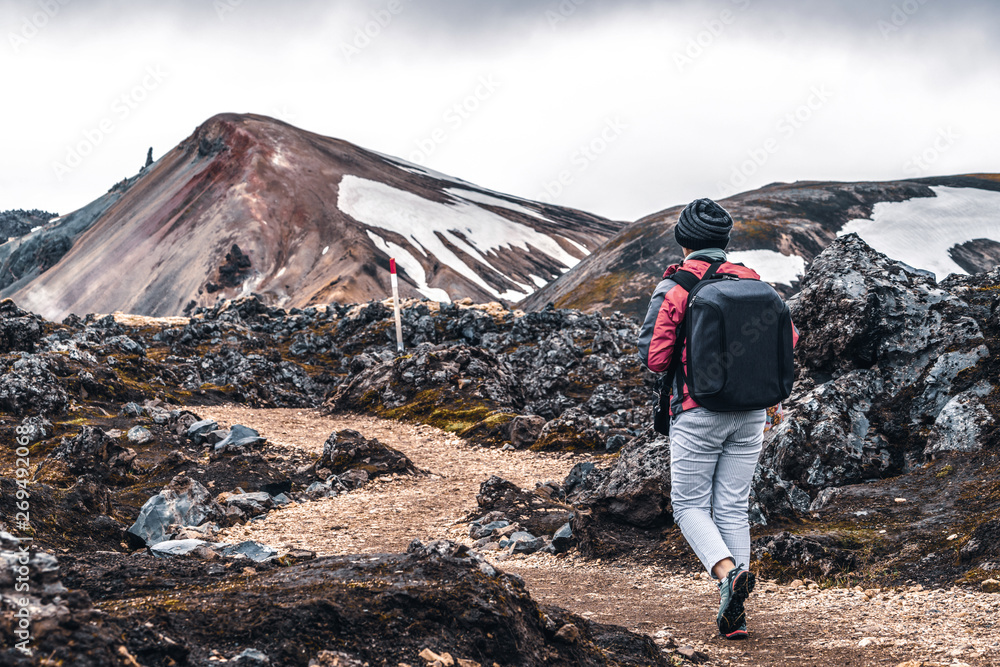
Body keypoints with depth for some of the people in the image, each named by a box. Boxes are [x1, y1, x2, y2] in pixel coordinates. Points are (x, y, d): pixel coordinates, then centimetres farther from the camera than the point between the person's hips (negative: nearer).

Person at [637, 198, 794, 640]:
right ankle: (735, 615, 7)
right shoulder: (752, 282, 4)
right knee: (733, 507, 10)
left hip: (697, 414, -4)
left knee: (689, 504, 8)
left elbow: (653, 357, -11)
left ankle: (728, 574, -18)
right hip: (750, 414, 4)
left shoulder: (674, 288, -9)